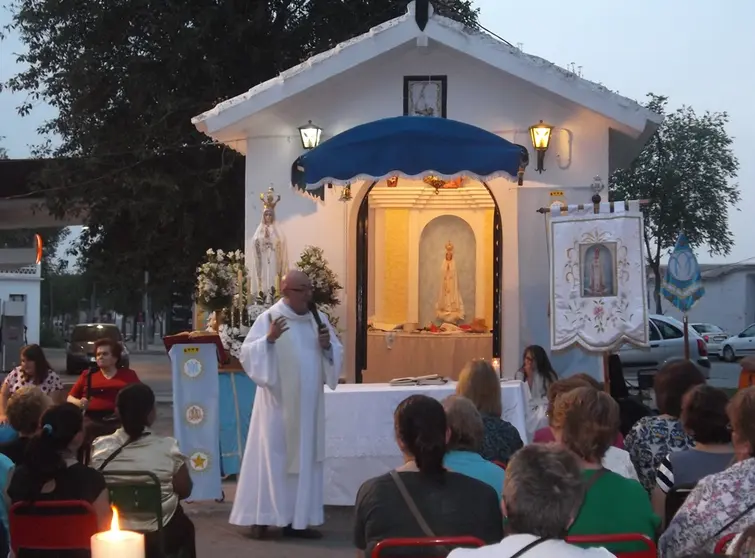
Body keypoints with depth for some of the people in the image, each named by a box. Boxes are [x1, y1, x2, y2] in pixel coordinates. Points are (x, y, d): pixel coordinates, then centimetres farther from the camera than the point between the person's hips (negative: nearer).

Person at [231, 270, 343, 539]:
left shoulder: (319, 319, 7)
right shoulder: (269, 317, -9)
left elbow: (337, 354, 11)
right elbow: (247, 353, -15)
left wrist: (327, 346, -9)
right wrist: (269, 339, -30)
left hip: (308, 403, 5)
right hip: (278, 402, -5)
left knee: (305, 458, 7)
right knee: (271, 457, -1)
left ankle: (297, 519, 14)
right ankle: (261, 518, 6)